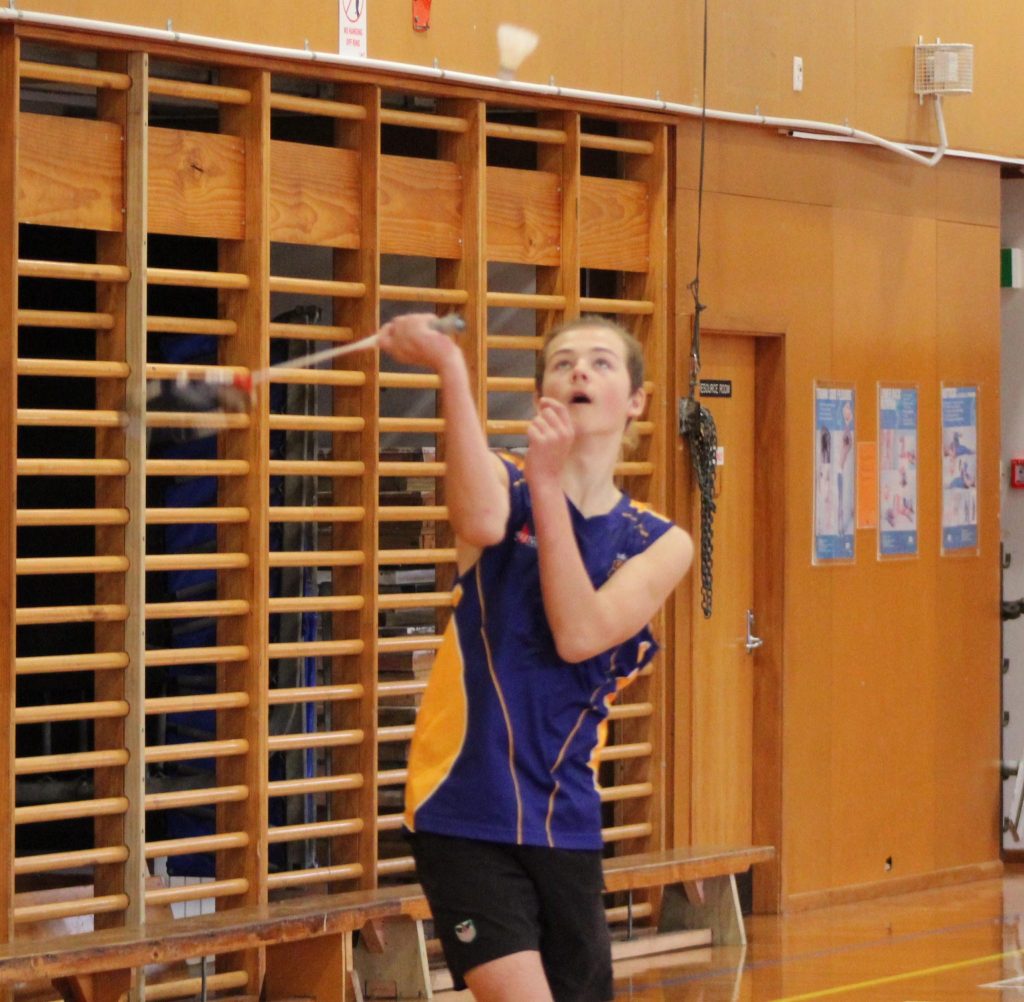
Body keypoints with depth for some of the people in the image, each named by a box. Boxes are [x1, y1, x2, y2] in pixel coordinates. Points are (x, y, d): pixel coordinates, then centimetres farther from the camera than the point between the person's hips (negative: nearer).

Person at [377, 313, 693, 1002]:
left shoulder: (661, 543, 5)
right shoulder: (505, 485, -1)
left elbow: (578, 635, -14)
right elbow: (481, 522, -28)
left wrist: (547, 484, -16)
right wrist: (450, 369, -35)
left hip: (567, 823, 4)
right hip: (466, 814, -4)